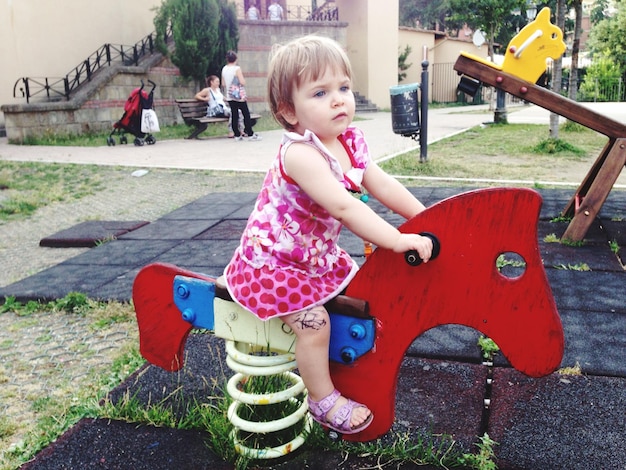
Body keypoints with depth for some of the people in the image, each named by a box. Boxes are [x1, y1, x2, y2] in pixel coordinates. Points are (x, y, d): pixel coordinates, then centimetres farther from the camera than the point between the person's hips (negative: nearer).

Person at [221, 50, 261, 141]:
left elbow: (223, 84, 9)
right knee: (246, 114, 2)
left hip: (229, 96, 6)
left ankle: (237, 135, 8)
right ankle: (250, 134, 3)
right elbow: (242, 82, -18)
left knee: (234, 115, 7)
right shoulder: (237, 69, -14)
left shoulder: (224, 69, 4)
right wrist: (243, 79, 2)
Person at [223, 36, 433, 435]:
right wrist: (399, 240, -37)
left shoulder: (351, 141, -4)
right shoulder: (300, 154, -32)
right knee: (314, 322, -15)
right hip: (271, 260, -9)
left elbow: (384, 185, 1)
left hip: (318, 254, 9)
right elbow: (345, 208, -38)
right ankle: (324, 400, 8)